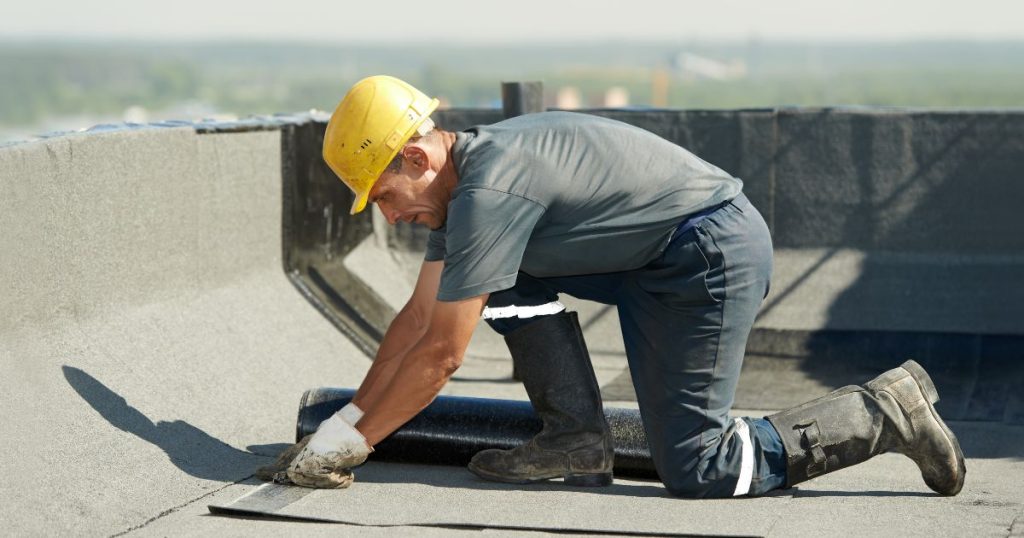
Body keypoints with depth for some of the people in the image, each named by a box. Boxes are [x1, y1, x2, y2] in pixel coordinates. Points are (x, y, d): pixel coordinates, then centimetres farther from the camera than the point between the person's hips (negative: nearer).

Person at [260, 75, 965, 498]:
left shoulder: (489, 191, -22)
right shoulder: (462, 175, 8)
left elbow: (440, 353, -19)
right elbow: (417, 318, 14)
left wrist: (353, 442, -10)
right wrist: (345, 419, 12)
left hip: (715, 253, -10)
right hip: (652, 262, 10)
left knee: (696, 470, -8)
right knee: (508, 276, 8)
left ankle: (885, 412, 0)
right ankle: (578, 438, 7)